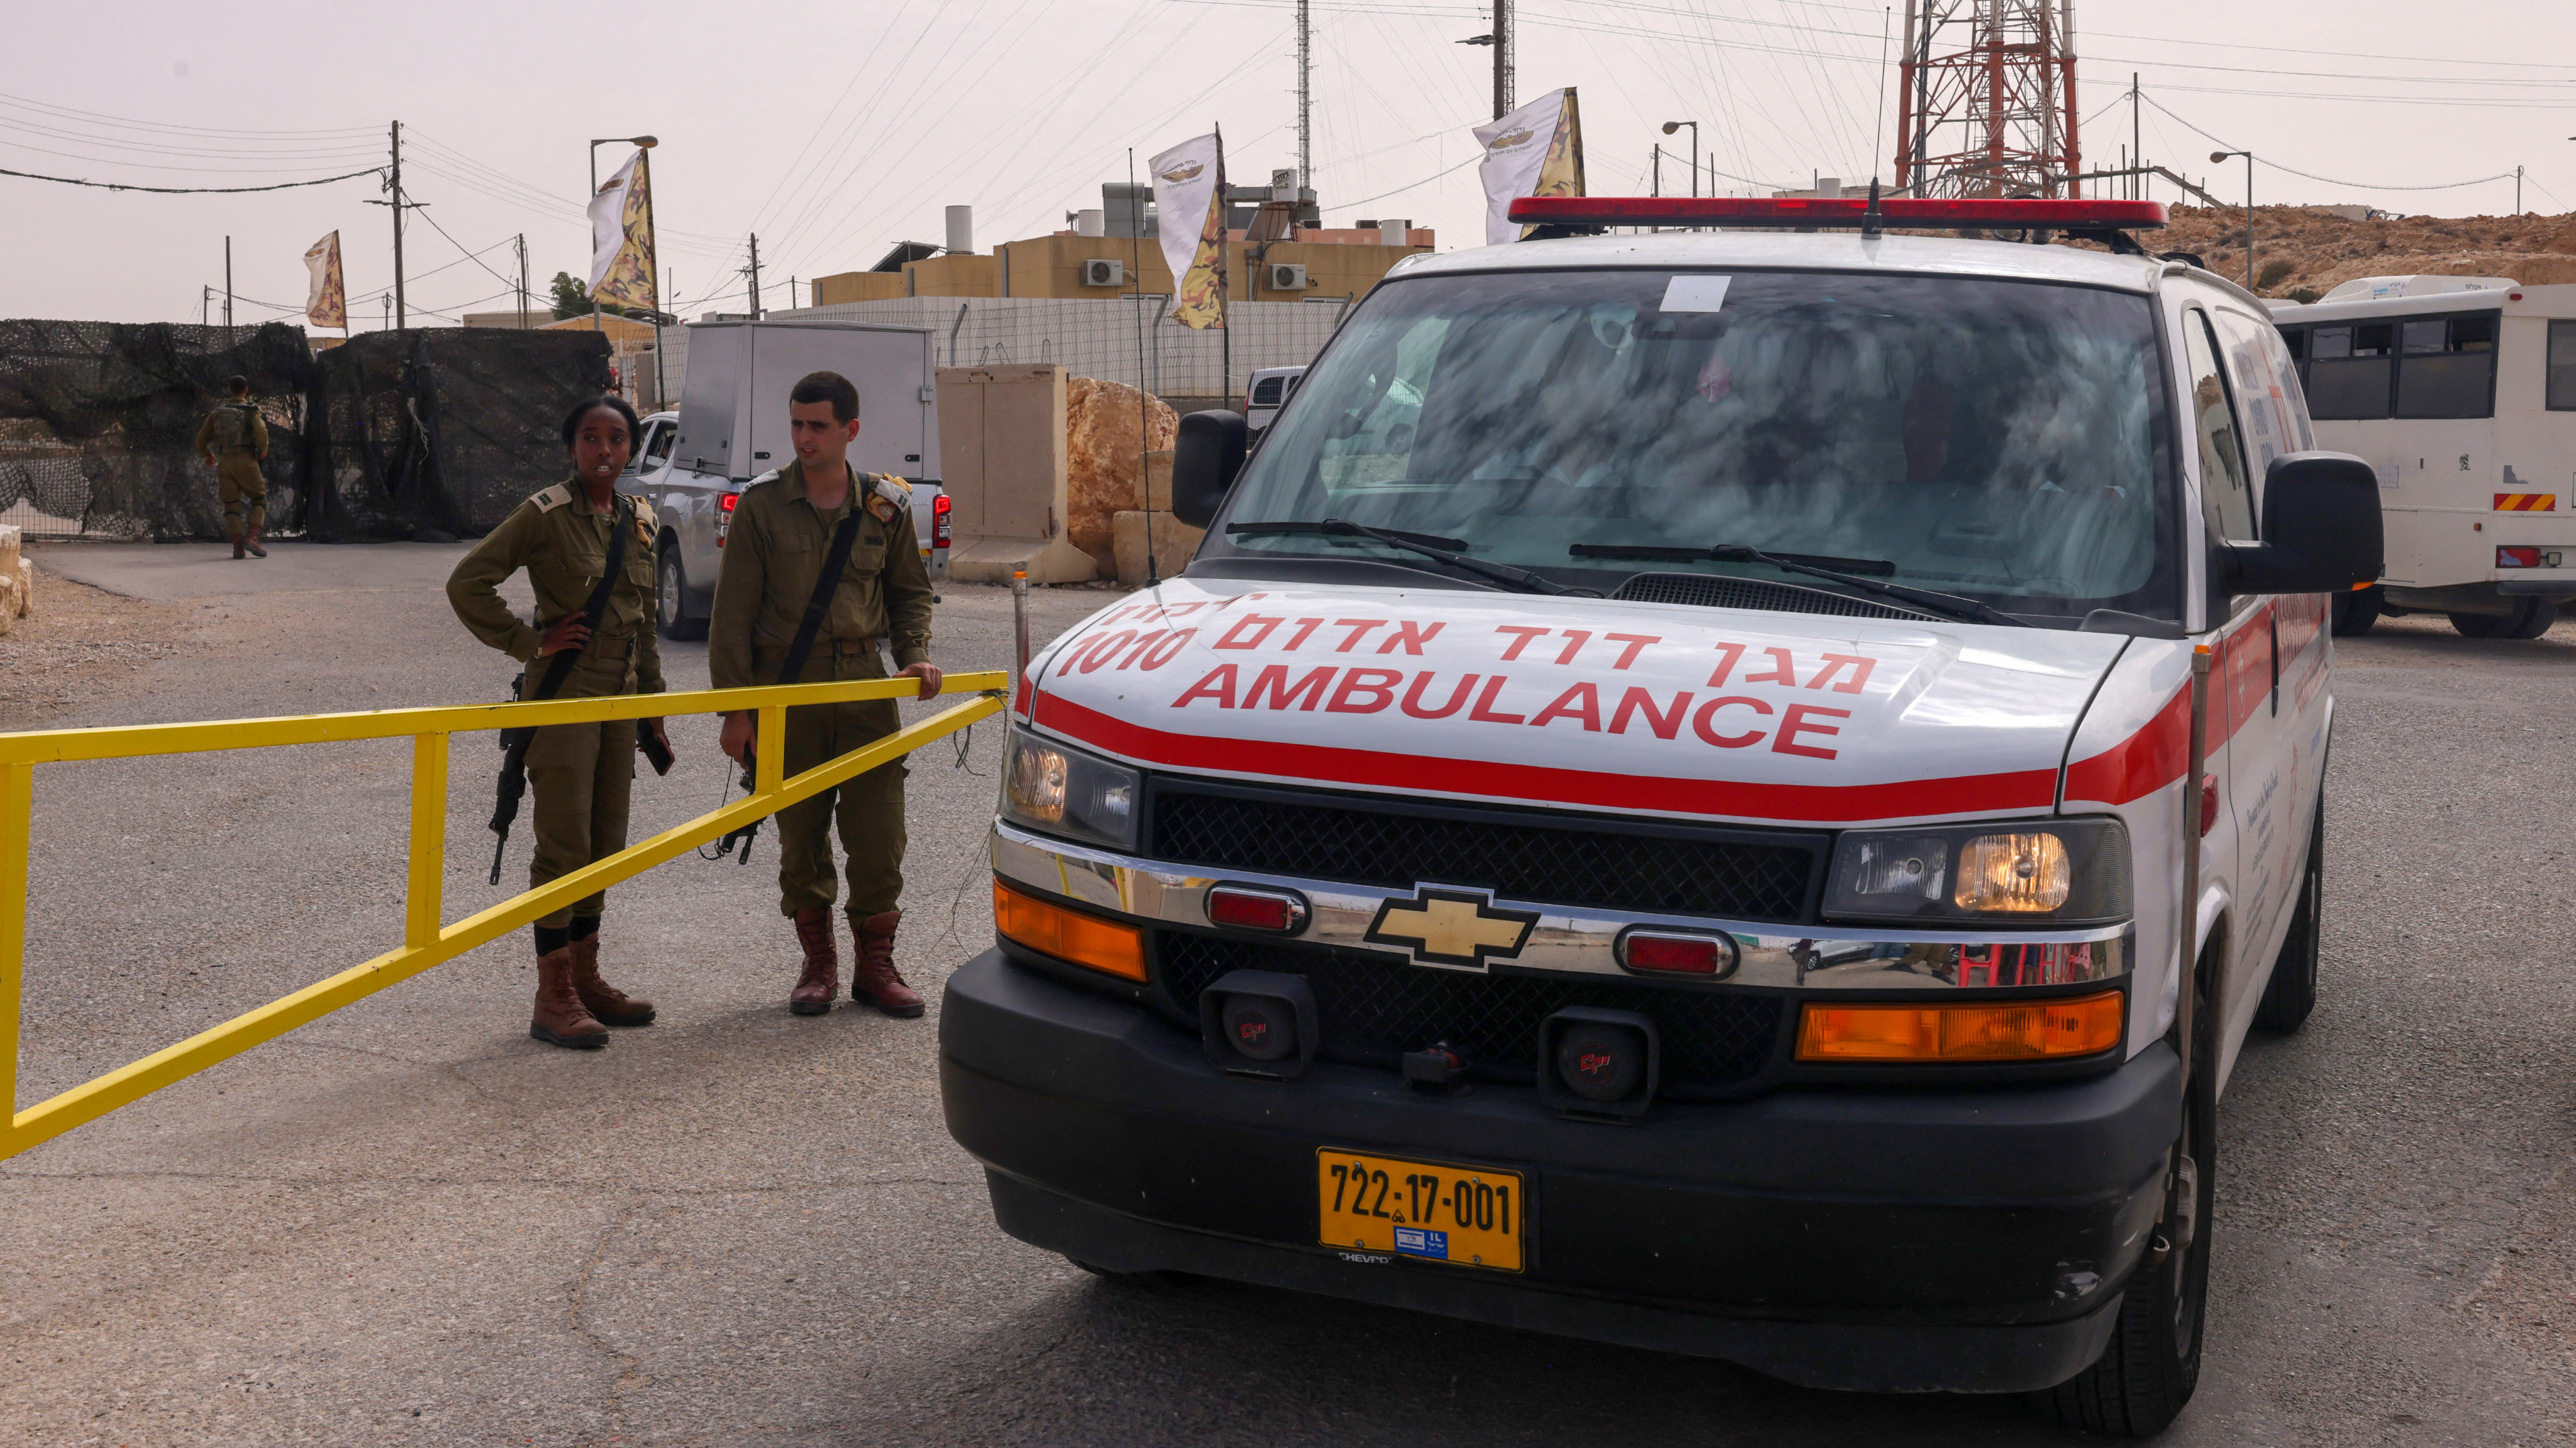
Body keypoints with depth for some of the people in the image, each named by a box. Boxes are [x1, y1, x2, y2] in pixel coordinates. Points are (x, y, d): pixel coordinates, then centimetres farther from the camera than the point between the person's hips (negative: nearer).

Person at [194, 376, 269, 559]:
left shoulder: (217, 412, 11)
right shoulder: (251, 411, -1)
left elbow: (201, 439, 12)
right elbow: (261, 433, -18)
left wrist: (207, 455, 32)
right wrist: (264, 451, 2)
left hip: (225, 463, 3)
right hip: (246, 462, -3)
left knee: (231, 505, 9)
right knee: (259, 501, 7)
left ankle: (238, 547, -3)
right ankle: (252, 538, -14)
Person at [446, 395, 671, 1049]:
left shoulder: (640, 520, 10)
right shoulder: (546, 514, -10)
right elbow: (466, 583, -13)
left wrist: (653, 710, 17)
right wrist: (530, 644, -14)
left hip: (620, 700, 7)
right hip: (564, 697, -7)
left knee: (605, 846, 13)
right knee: (564, 847, -6)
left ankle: (586, 980, 25)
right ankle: (554, 999, 1)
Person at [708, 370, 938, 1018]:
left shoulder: (885, 505, 5)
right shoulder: (763, 504, -1)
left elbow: (910, 590, 18)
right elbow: (734, 612, -1)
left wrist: (915, 654, 0)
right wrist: (735, 708, -6)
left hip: (865, 687, 1)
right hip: (786, 694, -1)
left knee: (879, 834, -1)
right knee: (800, 836, 6)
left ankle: (876, 965, 13)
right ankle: (818, 964, 21)